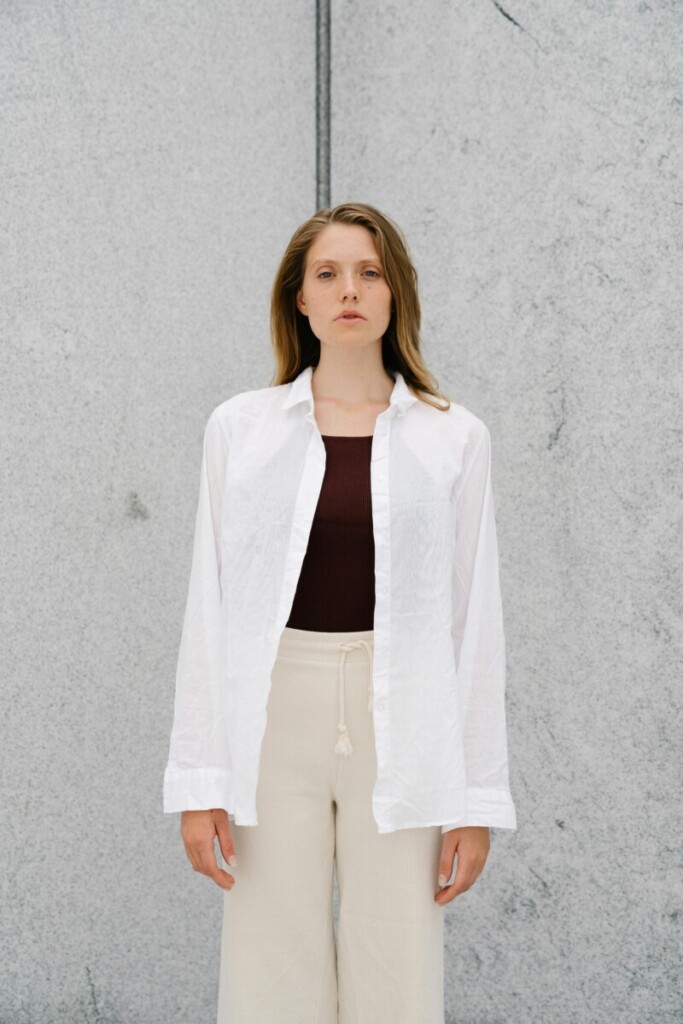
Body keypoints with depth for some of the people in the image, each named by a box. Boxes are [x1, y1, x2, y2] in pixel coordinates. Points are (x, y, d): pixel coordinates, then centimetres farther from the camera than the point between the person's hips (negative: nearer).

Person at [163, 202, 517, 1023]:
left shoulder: (454, 437, 3)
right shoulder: (240, 427, 4)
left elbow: (475, 621, 3)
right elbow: (209, 609, 3)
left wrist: (477, 798, 0)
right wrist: (197, 781, -1)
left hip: (400, 732, 0)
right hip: (273, 722, 0)